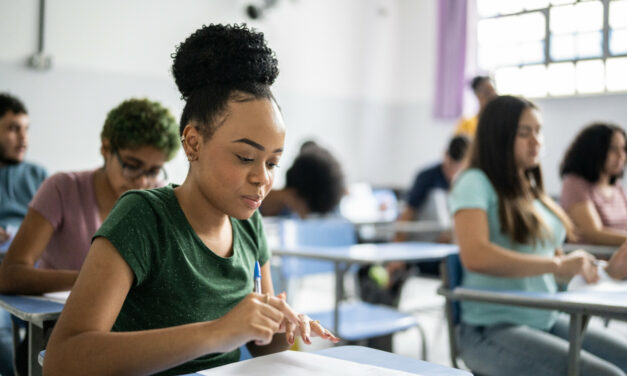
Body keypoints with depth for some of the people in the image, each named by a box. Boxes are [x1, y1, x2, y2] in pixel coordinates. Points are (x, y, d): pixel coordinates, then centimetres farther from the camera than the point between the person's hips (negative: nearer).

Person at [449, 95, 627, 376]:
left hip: (547, 321, 8)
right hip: (492, 330, -7)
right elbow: (475, 256, -23)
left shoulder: (533, 189, 17)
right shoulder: (474, 182, -7)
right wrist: (556, 265, -22)